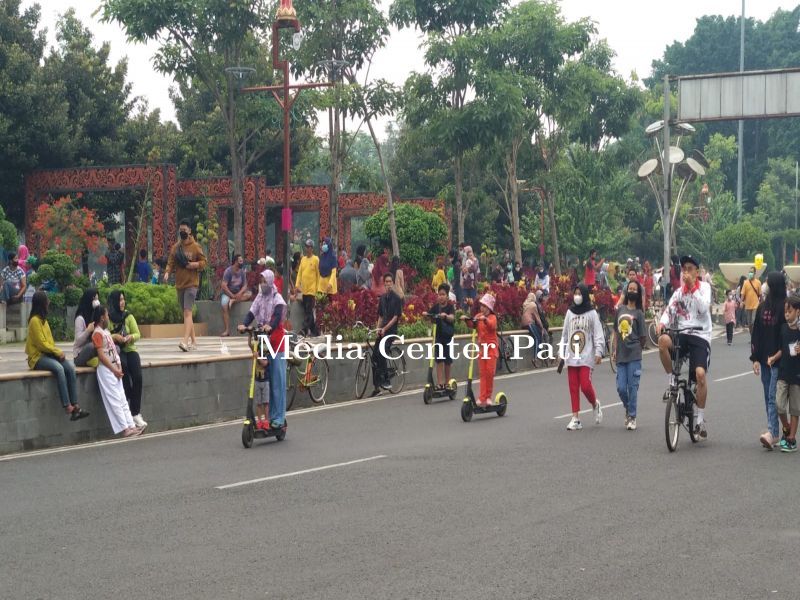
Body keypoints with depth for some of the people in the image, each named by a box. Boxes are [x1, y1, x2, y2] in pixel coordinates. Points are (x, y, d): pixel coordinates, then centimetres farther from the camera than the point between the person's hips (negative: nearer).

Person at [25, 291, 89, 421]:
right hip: (37, 358, -8)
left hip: (48, 354, 8)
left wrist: (58, 351, -1)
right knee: (58, 368, -34)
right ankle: (68, 407, -38)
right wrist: (57, 352, -9)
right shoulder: (35, 320, -11)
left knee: (70, 366, -18)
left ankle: (75, 405, -24)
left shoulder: (43, 319, 16)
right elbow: (41, 344, -14)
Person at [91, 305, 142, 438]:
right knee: (115, 400, -9)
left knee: (122, 399, 6)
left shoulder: (106, 331, 15)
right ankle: (124, 429, -10)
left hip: (114, 369, 9)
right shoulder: (97, 333, -12)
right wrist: (114, 370, -15)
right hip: (105, 369, -9)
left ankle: (131, 426, 5)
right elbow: (101, 355, -17)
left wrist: (118, 366, 2)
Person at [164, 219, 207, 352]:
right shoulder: (175, 247, 10)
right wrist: (167, 272, -13)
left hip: (191, 283, -6)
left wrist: (194, 264, -18)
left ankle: (185, 341, -26)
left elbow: (203, 262, -1)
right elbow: (171, 263, 6)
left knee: (187, 312, -17)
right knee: (186, 313, 12)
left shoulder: (195, 246, -3)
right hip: (179, 284, 6)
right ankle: (193, 341, 21)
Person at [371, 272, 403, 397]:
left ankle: (386, 381, -10)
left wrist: (385, 328, -18)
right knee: (375, 356, 0)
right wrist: (378, 327, 1)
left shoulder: (396, 299, -5)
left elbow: (396, 316, -11)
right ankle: (377, 385, 5)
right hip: (382, 331, 6)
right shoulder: (382, 298, 14)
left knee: (381, 355, -20)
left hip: (391, 331, -6)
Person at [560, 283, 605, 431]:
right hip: (571, 356, 4)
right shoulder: (570, 312, 11)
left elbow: (598, 334, -5)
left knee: (586, 385, -12)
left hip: (586, 356, -4)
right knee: (573, 387, 2)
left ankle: (595, 404, 19)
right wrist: (561, 353, 15)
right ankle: (575, 419, 5)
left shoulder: (592, 313, -2)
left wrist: (598, 352, -14)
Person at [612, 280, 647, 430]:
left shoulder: (638, 313, -2)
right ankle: (628, 409, 29)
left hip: (634, 356, -3)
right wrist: (614, 350, 8)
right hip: (621, 356, 3)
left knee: (632, 386, -2)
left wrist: (638, 349, 9)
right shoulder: (620, 310, 10)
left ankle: (632, 417, 6)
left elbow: (643, 336, 0)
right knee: (621, 388, 2)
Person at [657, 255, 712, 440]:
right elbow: (669, 310, 3)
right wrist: (662, 322, -17)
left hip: (700, 336, -3)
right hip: (681, 334, 3)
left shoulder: (704, 287, 6)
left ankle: (700, 419, -7)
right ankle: (672, 382, -13)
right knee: (663, 340, -33)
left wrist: (692, 287, -13)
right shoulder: (679, 291, 16)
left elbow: (703, 308, -11)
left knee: (700, 373, -22)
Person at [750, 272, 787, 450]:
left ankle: (772, 433, -17)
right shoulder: (762, 307, 9)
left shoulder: (785, 308, -10)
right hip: (765, 358, 7)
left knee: (773, 396, -12)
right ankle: (774, 433, 16)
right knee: (768, 397, 10)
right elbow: (756, 333, 11)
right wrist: (755, 358, 6)